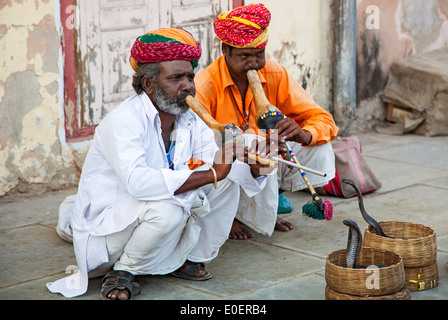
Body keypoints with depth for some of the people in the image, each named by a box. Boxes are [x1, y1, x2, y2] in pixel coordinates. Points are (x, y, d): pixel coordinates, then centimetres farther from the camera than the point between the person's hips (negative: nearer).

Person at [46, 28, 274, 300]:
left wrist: (253, 166, -29)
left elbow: (220, 164, -5)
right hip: (106, 224, -7)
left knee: (227, 182, -6)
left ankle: (191, 258, 8)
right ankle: (123, 272, -10)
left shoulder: (190, 119, 0)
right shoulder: (124, 121, -23)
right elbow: (137, 181, -39)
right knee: (166, 209, -37)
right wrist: (210, 175, -41)